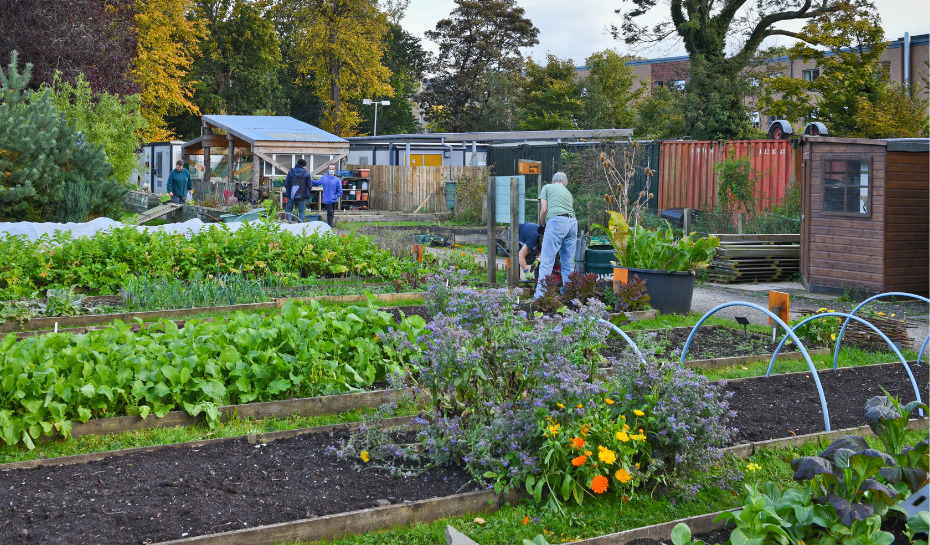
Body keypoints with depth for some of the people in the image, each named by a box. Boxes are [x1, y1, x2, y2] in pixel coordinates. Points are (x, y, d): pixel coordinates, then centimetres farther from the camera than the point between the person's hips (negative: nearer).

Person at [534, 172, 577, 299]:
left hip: (556, 221, -5)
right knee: (568, 263, 10)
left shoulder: (547, 187, 15)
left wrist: (542, 225, 21)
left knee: (547, 260, -7)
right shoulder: (568, 192, 30)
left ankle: (540, 293, -12)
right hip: (572, 222, 6)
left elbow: (544, 209, 5)